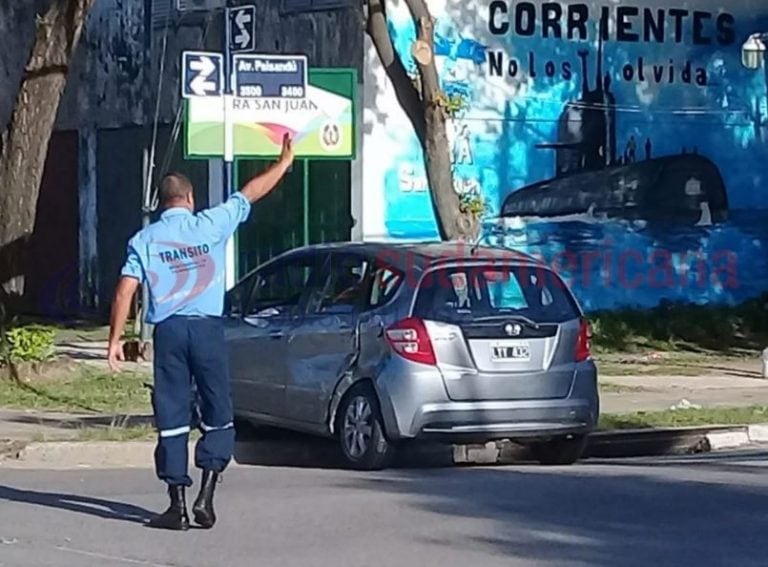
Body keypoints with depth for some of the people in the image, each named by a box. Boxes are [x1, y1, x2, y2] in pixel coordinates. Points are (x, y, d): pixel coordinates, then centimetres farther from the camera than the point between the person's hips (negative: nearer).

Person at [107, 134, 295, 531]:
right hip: (206, 327, -1)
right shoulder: (211, 225, 3)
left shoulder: (144, 240, 6)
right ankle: (205, 497, -1)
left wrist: (115, 339, 2)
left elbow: (125, 291, -2)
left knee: (172, 419, 4)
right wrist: (284, 162, 26)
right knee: (218, 415, 9)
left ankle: (178, 504, 2)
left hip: (168, 331, 1)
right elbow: (251, 193, 14)